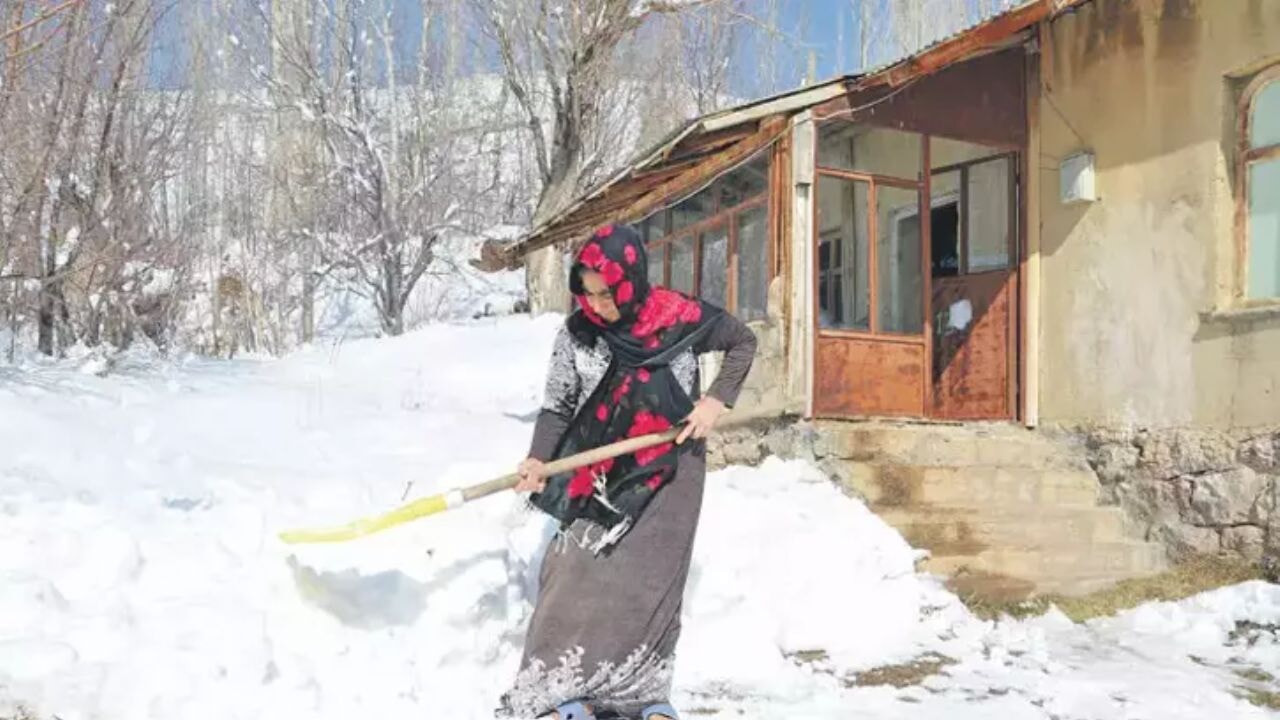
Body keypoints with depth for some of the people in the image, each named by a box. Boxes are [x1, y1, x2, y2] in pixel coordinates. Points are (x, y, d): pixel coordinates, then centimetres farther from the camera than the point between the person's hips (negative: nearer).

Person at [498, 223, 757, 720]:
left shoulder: (682, 319, -13)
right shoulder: (577, 332, -8)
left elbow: (743, 343, 4)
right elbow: (558, 405, -4)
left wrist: (716, 401, -7)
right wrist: (539, 459, -20)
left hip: (667, 470, -2)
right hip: (599, 475, 2)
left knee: (650, 583, -2)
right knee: (577, 575, -1)